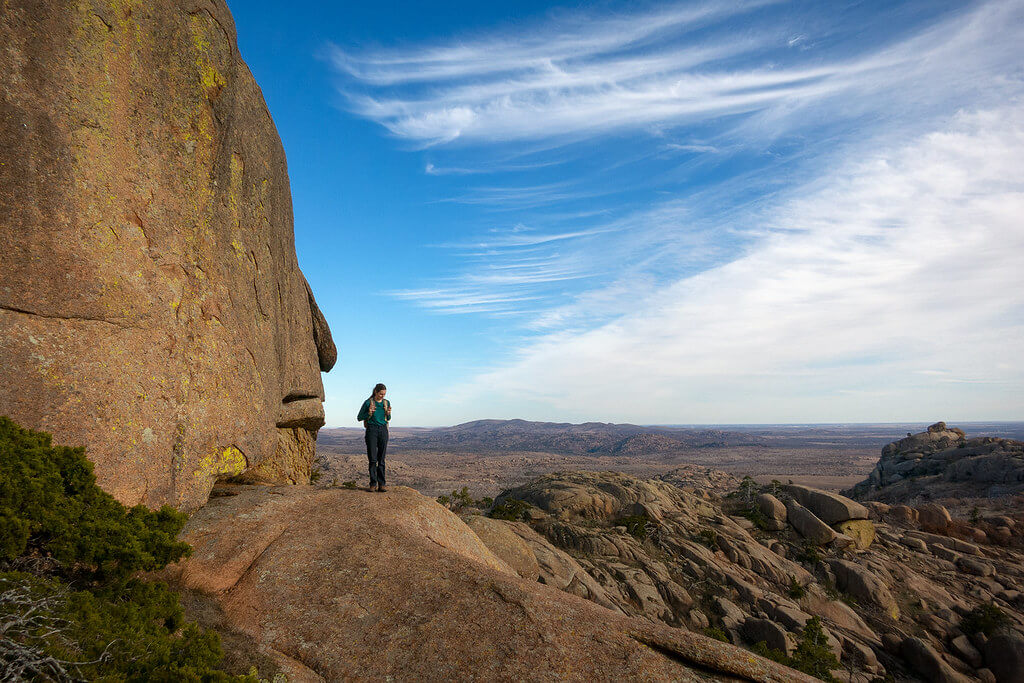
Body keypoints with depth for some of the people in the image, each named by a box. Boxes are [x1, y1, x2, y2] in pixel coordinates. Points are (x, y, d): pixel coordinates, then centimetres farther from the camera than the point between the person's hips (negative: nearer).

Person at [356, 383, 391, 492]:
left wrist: (388, 413, -1)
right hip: (372, 430, -3)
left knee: (381, 458, 1)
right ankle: (373, 483, 3)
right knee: (372, 458, -5)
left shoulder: (386, 402, 9)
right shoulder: (368, 402, -1)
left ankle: (381, 484, 3)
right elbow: (359, 418, 5)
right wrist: (369, 413, -12)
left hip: (383, 430, 3)